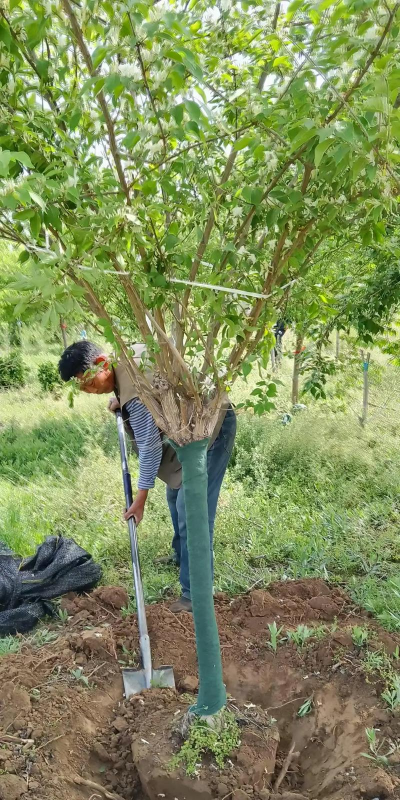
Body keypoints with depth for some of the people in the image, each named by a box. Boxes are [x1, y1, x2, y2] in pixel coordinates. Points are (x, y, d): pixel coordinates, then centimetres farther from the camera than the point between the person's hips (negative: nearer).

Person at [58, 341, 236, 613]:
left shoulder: (135, 394, -30)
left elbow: (150, 447, -24)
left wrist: (140, 499, -16)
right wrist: (121, 402, 11)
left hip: (212, 429, -11)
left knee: (192, 511, -12)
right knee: (176, 497, 24)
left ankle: (194, 593, -2)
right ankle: (181, 558, 44)